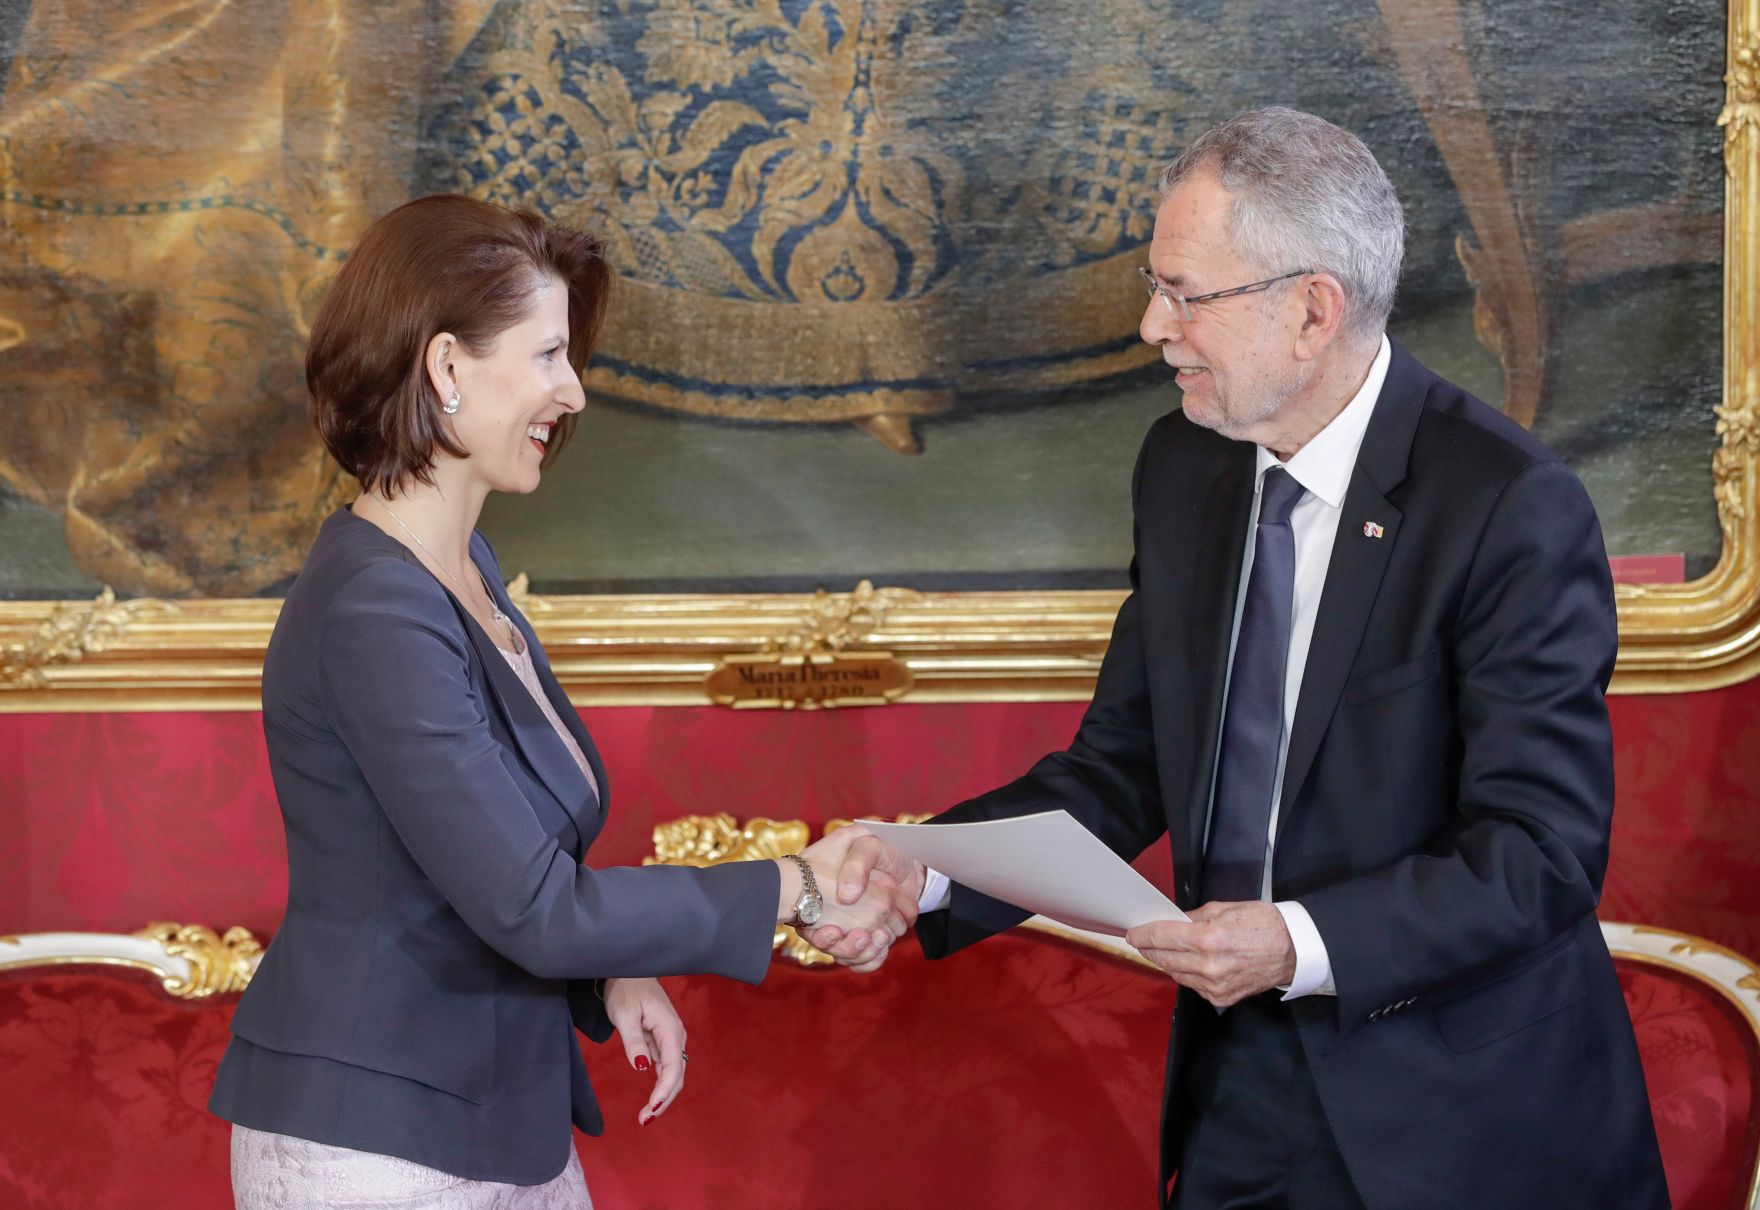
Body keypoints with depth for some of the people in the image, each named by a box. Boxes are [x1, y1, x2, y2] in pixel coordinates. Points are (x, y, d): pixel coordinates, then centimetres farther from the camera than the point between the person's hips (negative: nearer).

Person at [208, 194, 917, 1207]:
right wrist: (799, 889, -16)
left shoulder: (466, 565, 8)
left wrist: (617, 975, 1)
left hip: (503, 1122, 9)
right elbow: (533, 908, -23)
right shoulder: (375, 612, -22)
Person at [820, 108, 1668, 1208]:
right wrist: (925, 873, -8)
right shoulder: (1185, 469, 3)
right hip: (1242, 1079, 6)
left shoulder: (1513, 508, -18)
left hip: (1464, 1119, -6)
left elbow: (1543, 851, -19)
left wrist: (1305, 945, -30)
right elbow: (1124, 766, 7)